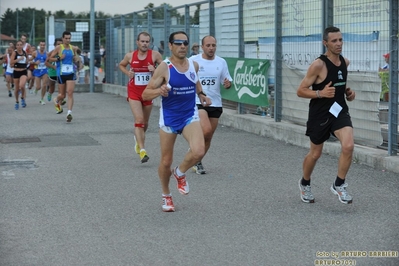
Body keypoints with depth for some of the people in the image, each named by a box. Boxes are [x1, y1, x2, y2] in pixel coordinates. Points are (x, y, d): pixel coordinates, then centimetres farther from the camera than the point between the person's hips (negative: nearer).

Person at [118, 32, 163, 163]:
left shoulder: (155, 55, -7)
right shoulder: (130, 56, -2)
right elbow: (121, 65, 17)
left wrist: (155, 70, -21)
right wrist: (127, 73, -2)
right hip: (134, 92, -1)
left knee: (145, 122, 15)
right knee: (139, 120, -16)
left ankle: (138, 139, 46)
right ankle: (142, 150, -19)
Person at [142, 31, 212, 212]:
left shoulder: (194, 65, -1)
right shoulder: (164, 67, -14)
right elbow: (145, 94, -14)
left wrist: (201, 94, 7)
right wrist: (159, 91, -33)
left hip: (190, 116, 3)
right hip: (169, 118, -3)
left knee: (198, 151, -22)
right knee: (166, 161, 7)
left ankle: (179, 173, 11)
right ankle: (166, 196, 33)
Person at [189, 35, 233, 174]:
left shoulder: (221, 62, 6)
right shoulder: (193, 61, -3)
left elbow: (227, 81, 10)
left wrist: (228, 84, -13)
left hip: (215, 104, 4)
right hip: (198, 102, -4)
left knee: (208, 137, 8)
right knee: (206, 130, -24)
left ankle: (197, 161, 28)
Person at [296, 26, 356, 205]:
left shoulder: (345, 62, 3)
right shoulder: (318, 65, -17)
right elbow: (300, 91, -14)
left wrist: (348, 92, 4)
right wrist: (320, 93, -28)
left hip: (340, 111, 4)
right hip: (320, 114, -4)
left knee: (348, 146, -19)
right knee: (315, 153, 12)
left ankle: (339, 185, 1)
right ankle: (305, 183, 40)